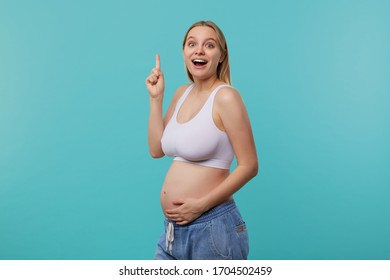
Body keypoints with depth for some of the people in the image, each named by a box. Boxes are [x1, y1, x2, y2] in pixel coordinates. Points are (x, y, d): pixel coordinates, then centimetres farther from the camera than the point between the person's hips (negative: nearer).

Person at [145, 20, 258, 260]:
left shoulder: (225, 96, -12)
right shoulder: (182, 93, 9)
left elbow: (249, 166, -14)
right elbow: (156, 149, 8)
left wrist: (201, 205, -17)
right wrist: (156, 98, 2)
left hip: (212, 227, -6)